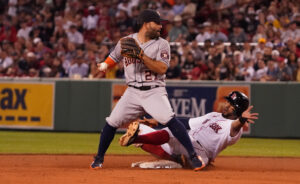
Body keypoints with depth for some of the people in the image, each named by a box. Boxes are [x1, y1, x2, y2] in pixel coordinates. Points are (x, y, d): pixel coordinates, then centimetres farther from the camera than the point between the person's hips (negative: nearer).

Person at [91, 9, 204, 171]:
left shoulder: (161, 44, -2)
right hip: (133, 92, 3)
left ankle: (193, 155, -21)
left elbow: (162, 69, -15)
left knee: (169, 119, -24)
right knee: (112, 122, -1)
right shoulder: (126, 42, 5)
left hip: (154, 91, -3)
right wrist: (104, 65, -1)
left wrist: (141, 55, -22)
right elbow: (113, 58, 20)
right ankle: (99, 158, 20)